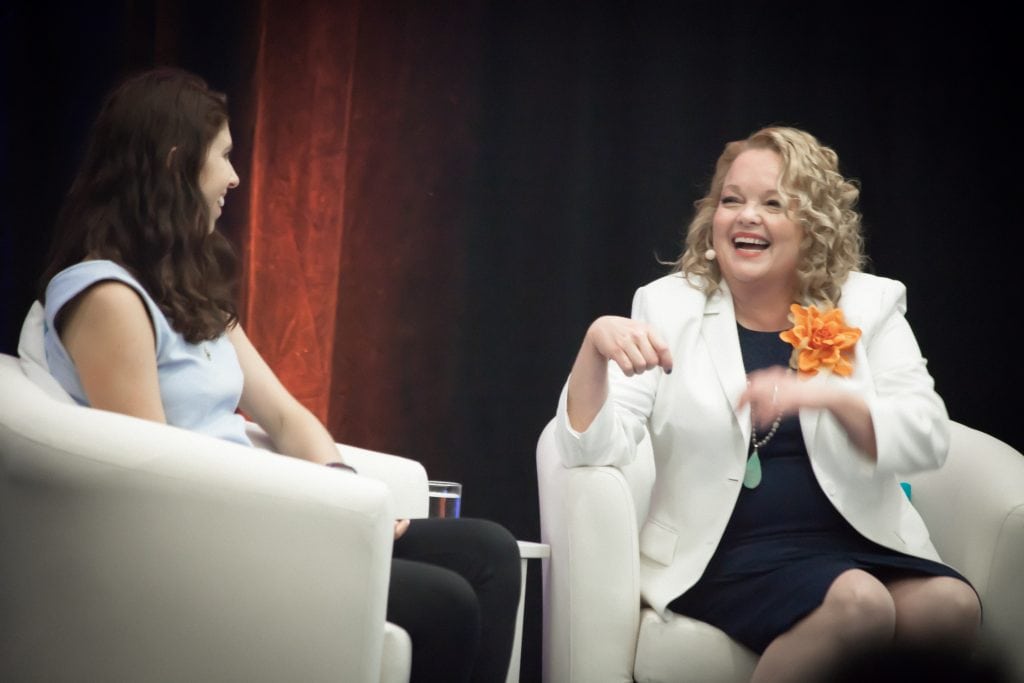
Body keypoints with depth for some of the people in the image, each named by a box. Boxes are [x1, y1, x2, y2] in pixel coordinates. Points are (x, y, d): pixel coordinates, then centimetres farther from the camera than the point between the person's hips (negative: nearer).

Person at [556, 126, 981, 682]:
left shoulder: (869, 306, 9)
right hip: (729, 557, -2)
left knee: (952, 607, -30)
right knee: (857, 604, -32)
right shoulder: (667, 307, 6)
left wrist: (829, 397, -21)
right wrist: (596, 346, -21)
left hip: (859, 545, 2)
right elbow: (594, 449, -2)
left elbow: (927, 438, -2)